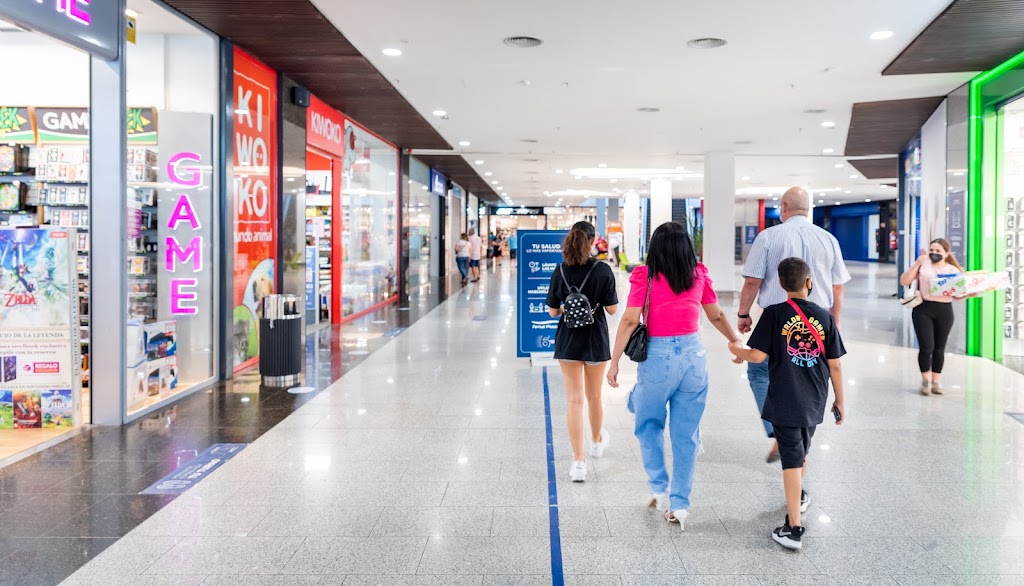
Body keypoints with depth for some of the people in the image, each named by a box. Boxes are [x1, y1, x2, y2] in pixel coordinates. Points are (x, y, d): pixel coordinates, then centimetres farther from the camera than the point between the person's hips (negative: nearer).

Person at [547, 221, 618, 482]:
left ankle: (579, 461, -4)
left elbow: (553, 311, -2)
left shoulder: (561, 271, -7)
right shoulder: (603, 270, -11)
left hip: (568, 340, 0)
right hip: (596, 339, 0)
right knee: (594, 396, 19)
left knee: (574, 400, 1)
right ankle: (597, 442, 43)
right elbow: (612, 309, -8)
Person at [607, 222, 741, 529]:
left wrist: (615, 362, -5)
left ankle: (660, 489, 18)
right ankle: (680, 504, 15)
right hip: (693, 356, 3)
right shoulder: (699, 274, 4)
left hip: (657, 357, -3)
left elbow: (629, 321, -11)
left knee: (648, 425, 19)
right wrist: (737, 341, 30)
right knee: (687, 434, 10)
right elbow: (717, 316, 14)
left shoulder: (644, 275, -6)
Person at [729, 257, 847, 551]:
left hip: (784, 401, -4)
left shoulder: (774, 314, -9)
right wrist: (840, 401, 12)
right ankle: (800, 496, 51)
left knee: (792, 459, -2)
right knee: (802, 450, 26)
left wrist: (736, 350, 7)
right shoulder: (825, 317, 0)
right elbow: (835, 365, 2)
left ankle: (794, 528, -4)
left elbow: (758, 355, -14)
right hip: (814, 402, 4)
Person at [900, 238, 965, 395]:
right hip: (923, 309, -2)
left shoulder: (953, 270, 7)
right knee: (926, 346, -9)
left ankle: (936, 381, 22)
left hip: (944, 311, 2)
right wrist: (916, 264, -13)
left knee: (939, 348, 9)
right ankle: (925, 379, 9)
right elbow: (904, 282, -5)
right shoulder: (923, 265, 1)